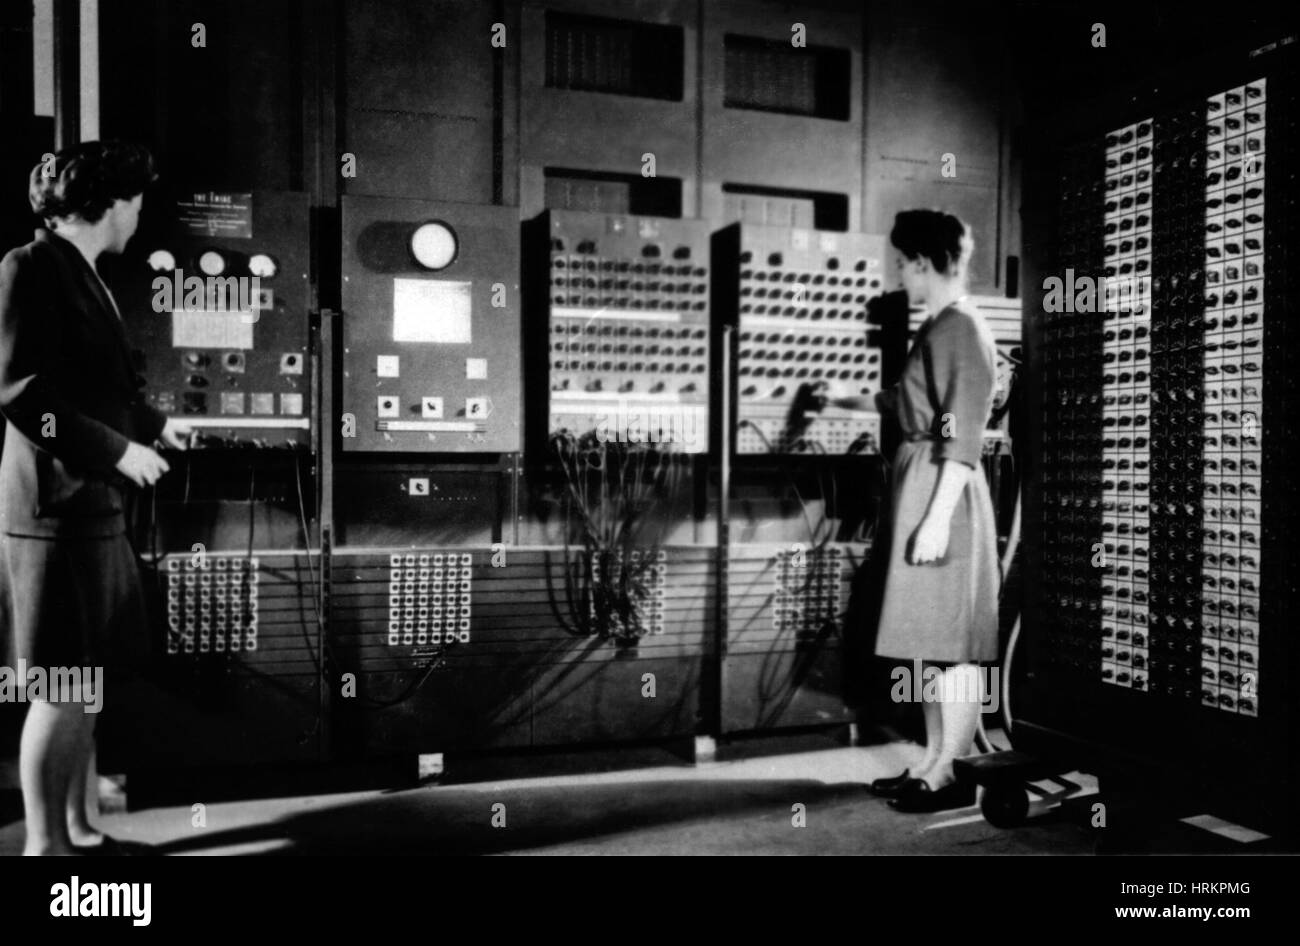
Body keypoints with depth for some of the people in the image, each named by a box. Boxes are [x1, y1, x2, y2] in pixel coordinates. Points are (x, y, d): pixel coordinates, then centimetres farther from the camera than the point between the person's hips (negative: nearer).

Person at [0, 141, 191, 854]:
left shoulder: (82, 273, 13)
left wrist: (154, 426, 19)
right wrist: (118, 450, -17)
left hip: (93, 502, 9)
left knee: (83, 684, 15)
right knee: (60, 690, -1)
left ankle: (82, 831, 27)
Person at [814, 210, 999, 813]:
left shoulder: (964, 329, -12)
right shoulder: (937, 328, 15)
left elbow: (964, 440, -19)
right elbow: (900, 402, 31)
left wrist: (937, 517, -22)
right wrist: (839, 403, 40)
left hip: (944, 492, -10)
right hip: (919, 485, 10)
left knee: (950, 642, -3)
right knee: (929, 640, 12)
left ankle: (951, 776, 6)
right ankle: (933, 762, 21)